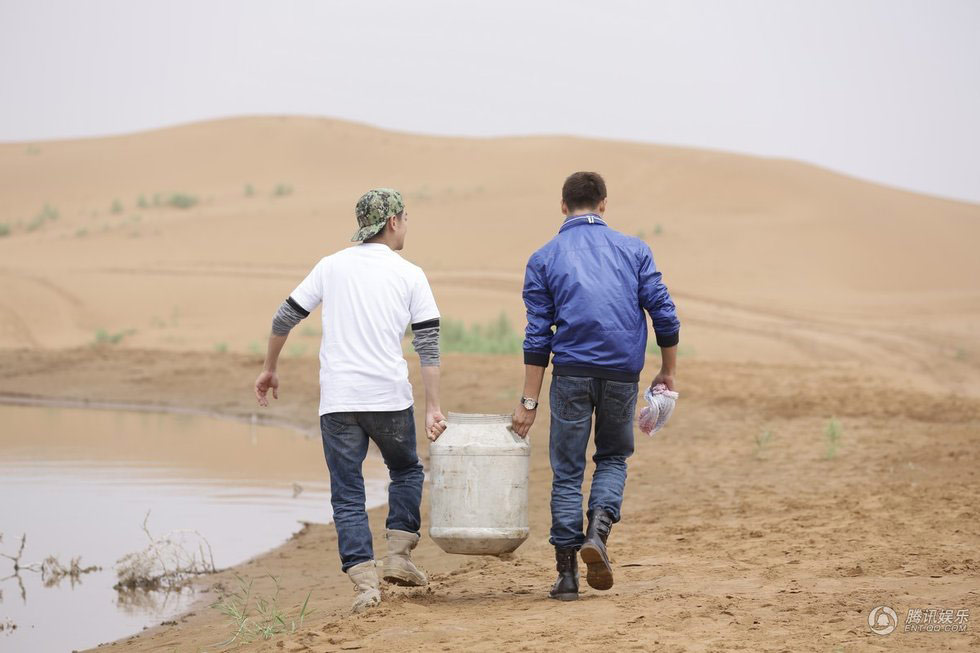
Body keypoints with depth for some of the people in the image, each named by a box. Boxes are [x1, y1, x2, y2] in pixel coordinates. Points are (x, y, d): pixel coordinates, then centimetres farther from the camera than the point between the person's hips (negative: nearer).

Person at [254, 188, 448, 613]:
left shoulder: (332, 266, 9)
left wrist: (269, 370, 22)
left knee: (348, 494, 4)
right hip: (389, 397, -1)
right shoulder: (410, 275, 4)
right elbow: (428, 344, -3)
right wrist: (433, 408, -4)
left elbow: (285, 318, 9)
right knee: (406, 470, 23)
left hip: (337, 401, 1)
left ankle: (365, 582, -5)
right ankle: (398, 556, 11)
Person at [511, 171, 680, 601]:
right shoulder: (633, 250, 7)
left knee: (567, 471, 7)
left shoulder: (544, 259, 4)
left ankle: (567, 574, 6)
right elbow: (664, 314, 2)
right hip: (623, 373, 1)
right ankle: (598, 531, -6)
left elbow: (537, 336, 0)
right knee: (613, 457, 20)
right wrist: (668, 371, 15)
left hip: (572, 372, -1)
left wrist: (529, 402, 2)